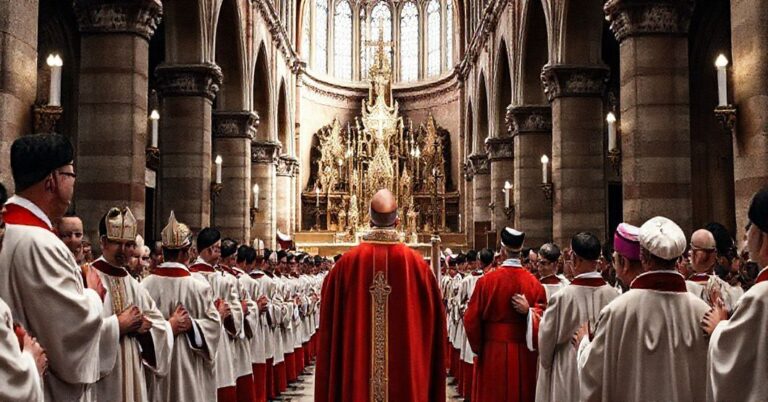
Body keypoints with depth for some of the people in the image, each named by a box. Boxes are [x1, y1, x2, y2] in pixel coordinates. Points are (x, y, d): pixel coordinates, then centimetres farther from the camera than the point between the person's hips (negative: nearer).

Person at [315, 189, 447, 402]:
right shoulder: (415, 263, -7)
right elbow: (433, 320, 0)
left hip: (355, 366, 1)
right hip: (407, 366, 0)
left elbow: (330, 321, 2)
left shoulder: (347, 262, -5)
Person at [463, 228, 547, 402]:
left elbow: (471, 319, -4)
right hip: (524, 355, 2)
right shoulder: (534, 283, -5)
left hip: (493, 353, -2)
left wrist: (478, 347, 8)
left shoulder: (487, 280, -10)